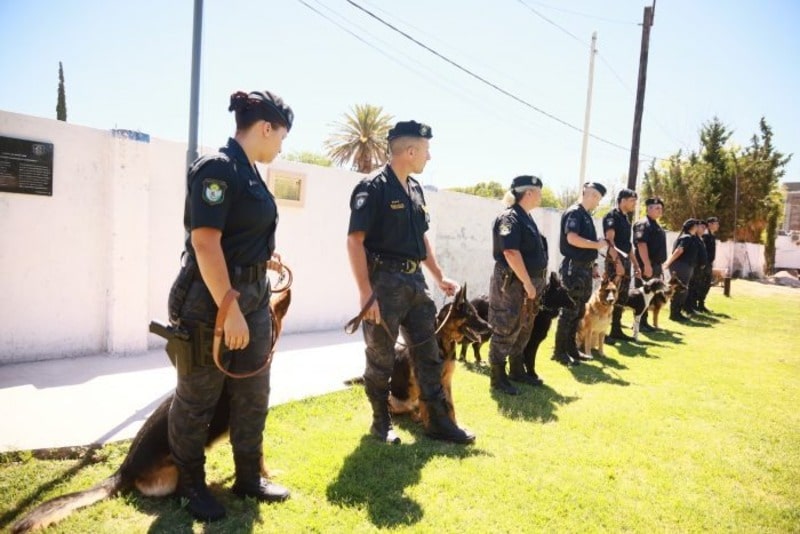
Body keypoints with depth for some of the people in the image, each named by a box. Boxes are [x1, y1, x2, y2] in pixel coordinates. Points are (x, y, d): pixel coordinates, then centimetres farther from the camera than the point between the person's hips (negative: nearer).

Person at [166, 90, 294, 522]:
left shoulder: (249, 172, 11)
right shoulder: (217, 167, -16)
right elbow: (205, 242, -23)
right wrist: (228, 308, -24)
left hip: (254, 297, 9)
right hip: (212, 300, -9)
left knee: (253, 395, 15)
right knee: (197, 399, 10)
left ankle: (249, 478, 31)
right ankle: (191, 485, 29)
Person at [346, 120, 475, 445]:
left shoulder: (415, 189, 13)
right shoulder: (373, 188, -12)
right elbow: (355, 240, -17)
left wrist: (439, 277, 20)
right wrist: (366, 292, -22)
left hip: (414, 281, 8)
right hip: (384, 281, -8)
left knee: (428, 354, 11)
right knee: (381, 359, 6)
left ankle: (439, 421, 22)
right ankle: (381, 422, 24)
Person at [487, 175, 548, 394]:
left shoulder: (526, 217, 14)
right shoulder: (510, 217, -17)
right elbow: (511, 252, -25)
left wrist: (534, 283, 18)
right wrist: (527, 283, -23)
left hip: (528, 282, 10)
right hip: (512, 284, -10)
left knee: (523, 330, 18)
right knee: (505, 331, -1)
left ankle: (517, 370, 31)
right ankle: (498, 377, 9)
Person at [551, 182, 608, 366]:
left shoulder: (586, 215, 18)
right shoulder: (574, 212, -10)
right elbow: (572, 238, -24)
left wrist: (591, 265, 15)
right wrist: (597, 245, -15)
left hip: (584, 267, 10)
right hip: (574, 267, -9)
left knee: (578, 311, 13)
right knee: (569, 310, -5)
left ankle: (571, 348, 22)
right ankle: (560, 351, 2)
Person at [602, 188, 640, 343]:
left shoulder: (625, 218, 18)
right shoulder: (612, 216, -8)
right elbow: (610, 241, -19)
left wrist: (635, 264, 20)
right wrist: (617, 261, -28)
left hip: (625, 261, 9)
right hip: (615, 261, -9)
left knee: (622, 298, 10)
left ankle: (616, 330, 17)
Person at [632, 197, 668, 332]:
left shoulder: (656, 226, 20)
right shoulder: (643, 224, -11)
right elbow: (641, 244, -21)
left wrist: (660, 266, 22)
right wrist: (647, 265, -27)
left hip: (656, 265, 10)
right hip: (647, 265, -10)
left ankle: (643, 322, 19)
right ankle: (640, 323, 0)